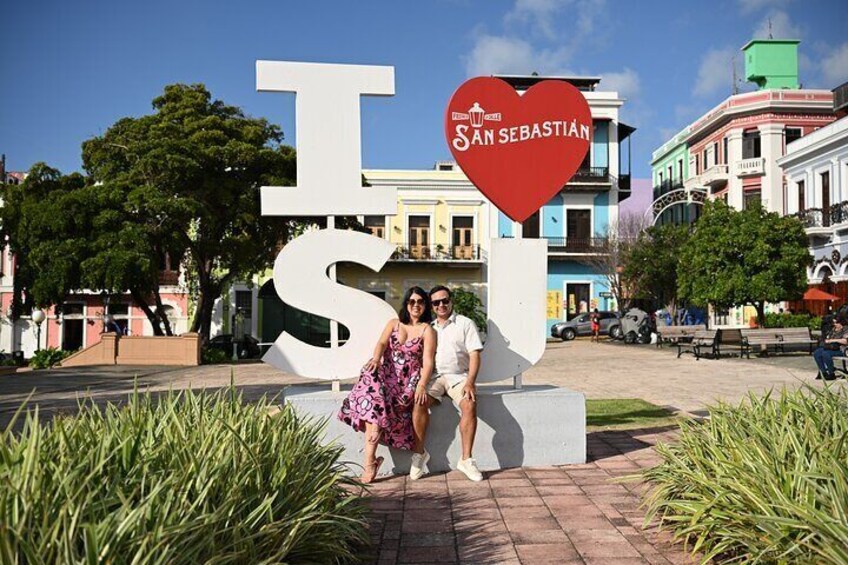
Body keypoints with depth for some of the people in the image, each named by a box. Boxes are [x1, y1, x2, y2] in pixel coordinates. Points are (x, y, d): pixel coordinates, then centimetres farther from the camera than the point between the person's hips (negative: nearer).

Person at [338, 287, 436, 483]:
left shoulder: (427, 330, 5)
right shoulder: (394, 323, 17)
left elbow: (427, 361, -7)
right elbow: (382, 343, 1)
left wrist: (421, 385, -25)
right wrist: (376, 359, -23)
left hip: (409, 379, -3)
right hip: (387, 373, 3)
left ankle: (370, 459, -27)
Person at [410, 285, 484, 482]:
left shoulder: (465, 324, 8)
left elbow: (474, 355, 0)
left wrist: (470, 382, -14)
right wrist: (421, 383, 0)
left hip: (458, 376, -2)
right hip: (433, 376, 2)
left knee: (470, 405, -30)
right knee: (419, 402, -27)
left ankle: (466, 459, -21)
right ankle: (420, 452, -13)